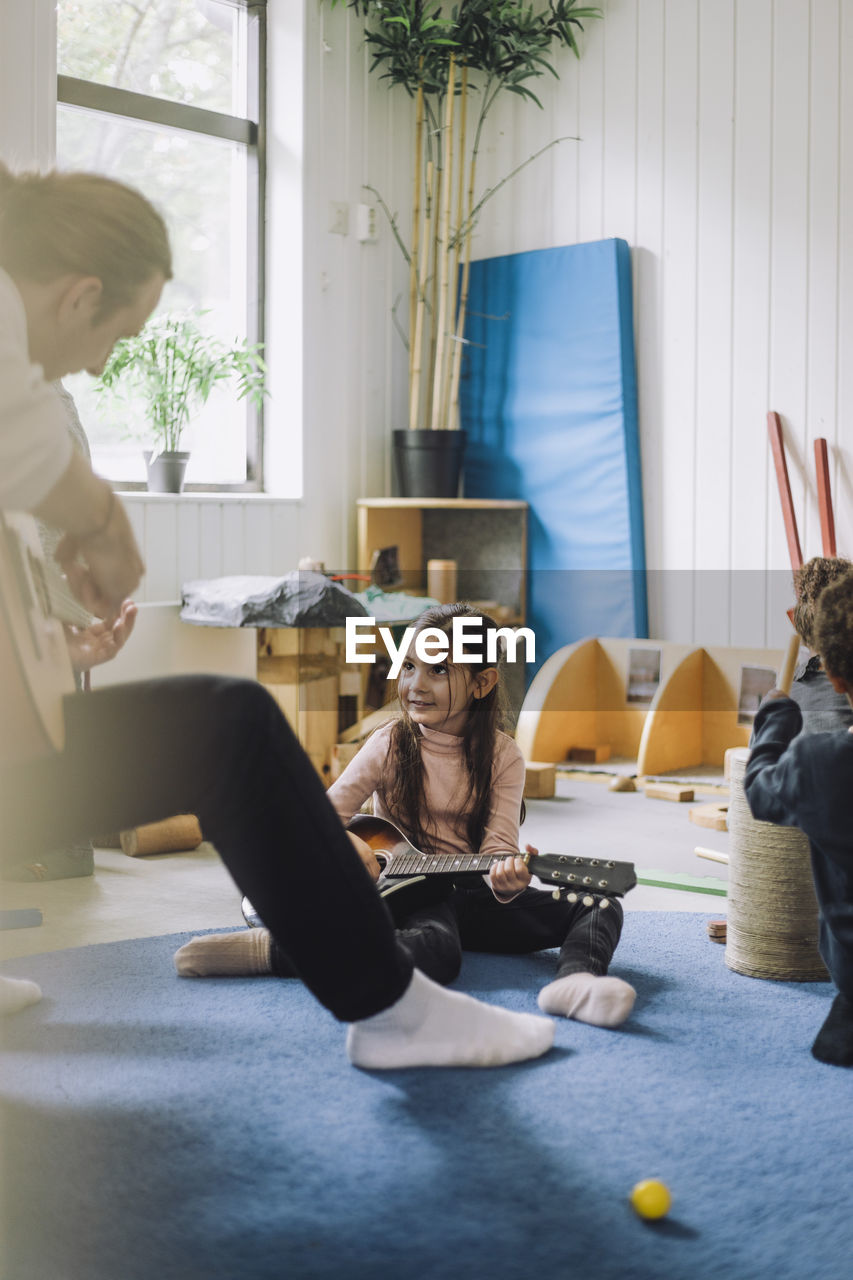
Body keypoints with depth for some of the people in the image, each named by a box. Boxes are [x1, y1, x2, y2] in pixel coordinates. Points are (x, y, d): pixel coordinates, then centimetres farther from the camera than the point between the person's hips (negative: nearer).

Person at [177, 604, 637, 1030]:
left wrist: (507, 876, -33)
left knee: (601, 906, -14)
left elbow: (497, 846, -9)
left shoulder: (501, 756, -1)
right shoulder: (391, 744, -4)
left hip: (474, 892, 4)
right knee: (437, 950, -39)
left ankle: (575, 980, -47)